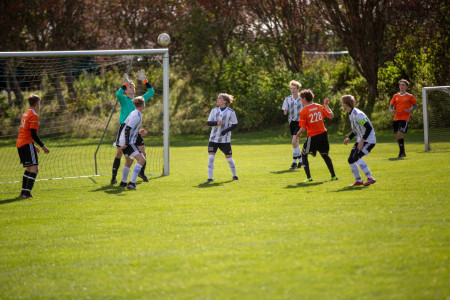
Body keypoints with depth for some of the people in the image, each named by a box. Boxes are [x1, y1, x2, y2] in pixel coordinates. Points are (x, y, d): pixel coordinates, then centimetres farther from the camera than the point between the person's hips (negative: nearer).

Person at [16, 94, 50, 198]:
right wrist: (43, 146, -14)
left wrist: (33, 145, 29)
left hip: (20, 144, 9)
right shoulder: (34, 116, -11)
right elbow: (33, 134, -17)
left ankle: (23, 192, 20)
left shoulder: (26, 113, 17)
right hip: (27, 144, -9)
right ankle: (27, 192, -20)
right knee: (34, 168, -11)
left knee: (29, 168, 19)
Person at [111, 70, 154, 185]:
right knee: (119, 152, -3)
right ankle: (114, 176, 3)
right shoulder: (123, 99, 0)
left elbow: (151, 92, 12)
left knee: (143, 152, 2)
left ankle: (142, 173, 22)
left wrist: (144, 80, 5)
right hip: (124, 128, -4)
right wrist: (125, 83, -18)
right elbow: (118, 94, -24)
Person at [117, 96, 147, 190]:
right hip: (128, 142, -10)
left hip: (124, 142, 10)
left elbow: (125, 126, 22)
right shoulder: (137, 116, -15)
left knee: (129, 162, 26)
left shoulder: (133, 113, 14)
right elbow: (127, 128, -22)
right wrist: (126, 143, -21)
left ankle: (123, 182, 40)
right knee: (141, 159, -17)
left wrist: (138, 132, 26)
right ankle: (132, 183, -25)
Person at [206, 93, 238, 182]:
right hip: (214, 138, 2)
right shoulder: (214, 110, 5)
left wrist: (226, 130, -17)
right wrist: (216, 123, -19)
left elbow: (234, 124, 0)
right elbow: (208, 122, 2)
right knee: (211, 158, -10)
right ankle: (210, 177, -5)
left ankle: (234, 175, 26)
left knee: (229, 158, 4)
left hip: (225, 139, -2)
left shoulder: (231, 112, -4)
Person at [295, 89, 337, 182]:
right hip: (323, 134, 5)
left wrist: (298, 134, 9)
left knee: (304, 154, 13)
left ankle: (308, 177, 4)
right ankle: (333, 175, 22)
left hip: (312, 137, -5)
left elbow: (303, 129, -13)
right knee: (325, 155, 23)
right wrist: (326, 105, 25)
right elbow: (331, 116, 13)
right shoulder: (319, 107, 2)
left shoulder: (303, 111, -12)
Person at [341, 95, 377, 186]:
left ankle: (370, 178, -23)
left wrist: (362, 141, -25)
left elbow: (369, 127, -23)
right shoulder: (351, 114, 10)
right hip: (360, 140, 10)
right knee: (351, 160, 7)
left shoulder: (357, 115, -21)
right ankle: (358, 180, 21)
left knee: (356, 157, -25)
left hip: (369, 140, -10)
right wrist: (349, 138, 9)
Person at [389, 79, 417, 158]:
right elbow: (390, 106, 14)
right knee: (398, 135, 7)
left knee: (399, 134, -19)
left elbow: (415, 105, 9)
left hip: (404, 118, -5)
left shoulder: (409, 96, 3)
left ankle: (402, 152, -12)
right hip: (396, 118, 5)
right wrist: (391, 110, -9)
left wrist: (410, 110, -10)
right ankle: (402, 153, 21)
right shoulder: (395, 96, 14)